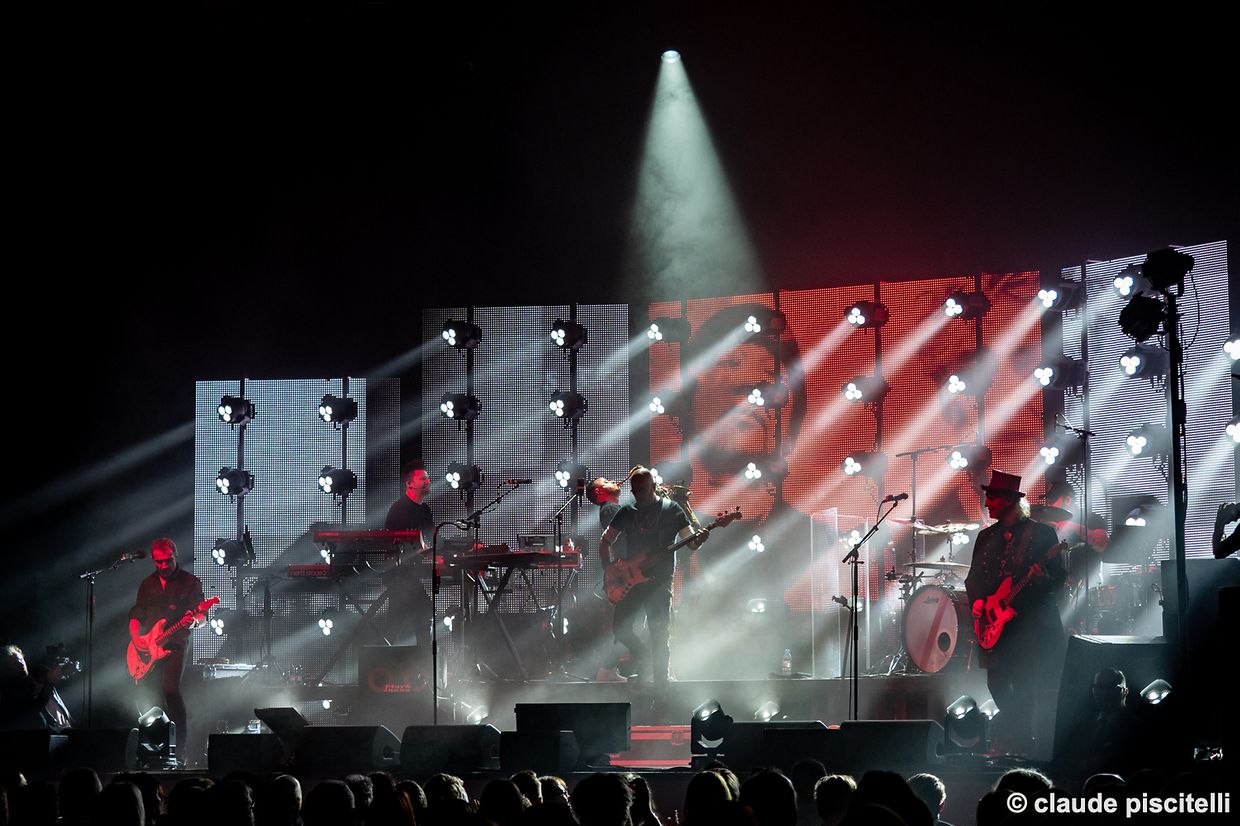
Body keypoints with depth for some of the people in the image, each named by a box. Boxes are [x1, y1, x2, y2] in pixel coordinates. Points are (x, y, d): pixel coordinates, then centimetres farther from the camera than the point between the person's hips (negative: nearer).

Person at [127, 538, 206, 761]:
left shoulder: (190, 582, 4)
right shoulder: (147, 584, 17)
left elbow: (202, 616, 1)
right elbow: (136, 615, 18)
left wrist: (194, 621, -22)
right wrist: (135, 638, 0)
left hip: (175, 644, -5)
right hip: (147, 649, 5)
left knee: (171, 690, -22)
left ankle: (179, 749, -22)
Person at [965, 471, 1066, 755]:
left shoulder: (1041, 534, -1)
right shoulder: (986, 537, 15)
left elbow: (1059, 579, -2)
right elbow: (974, 576, 17)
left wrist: (1043, 578, -23)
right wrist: (976, 600, -1)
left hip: (1030, 623, -5)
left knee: (1024, 687, -10)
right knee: (997, 686, 3)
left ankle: (1018, 739, 1)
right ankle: (1019, 738, 19)